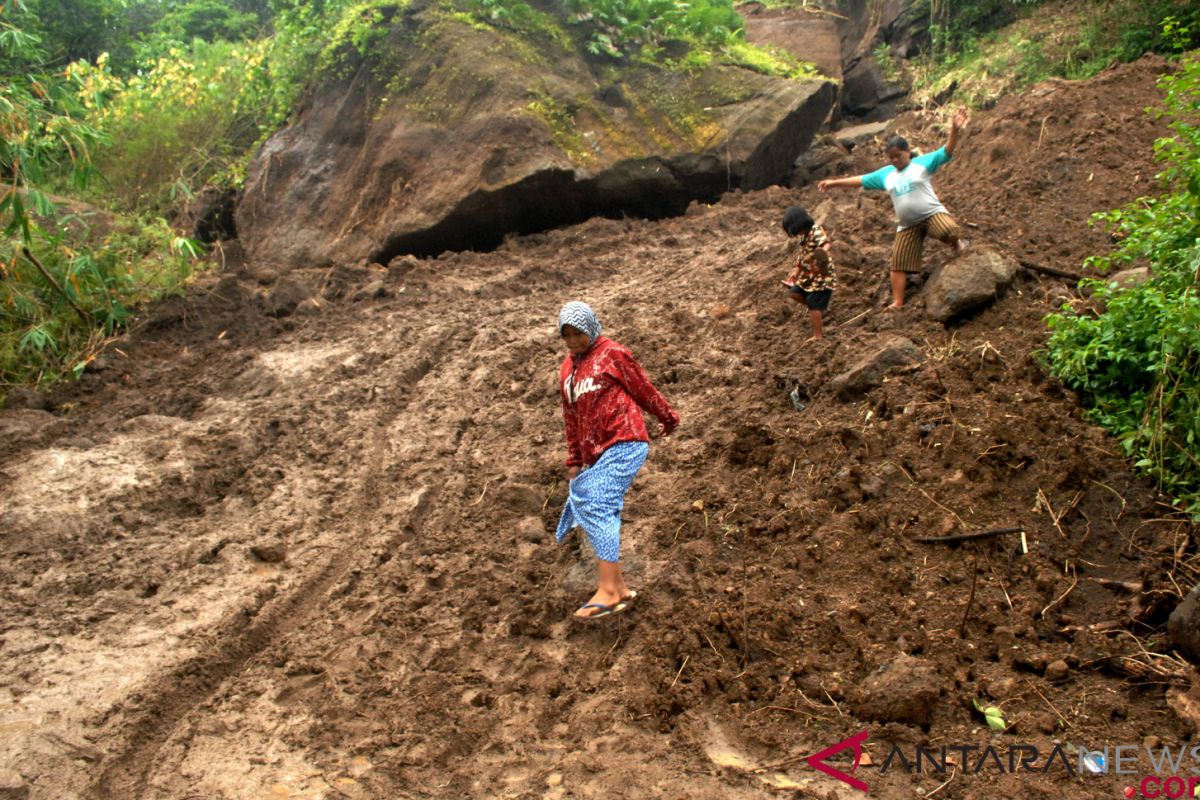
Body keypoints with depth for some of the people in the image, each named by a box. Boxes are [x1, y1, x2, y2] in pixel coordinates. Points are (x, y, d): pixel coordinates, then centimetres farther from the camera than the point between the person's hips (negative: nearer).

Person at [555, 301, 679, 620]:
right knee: (593, 514, 4)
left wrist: (668, 417, 12)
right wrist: (574, 462, 20)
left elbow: (644, 388, 4)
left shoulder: (612, 354, -2)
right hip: (595, 454, 8)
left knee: (599, 510, -18)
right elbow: (571, 419, 22)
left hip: (623, 444, -8)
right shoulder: (567, 369, 19)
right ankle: (619, 587, 12)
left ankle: (608, 592, -19)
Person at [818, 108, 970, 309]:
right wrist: (834, 182, 12)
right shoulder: (885, 174, 10)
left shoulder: (923, 162, -3)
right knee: (899, 262, 1)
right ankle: (898, 302, 8)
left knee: (949, 232, -35)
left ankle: (958, 243, 3)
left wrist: (955, 130, -30)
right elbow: (861, 180, 15)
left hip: (933, 213, -4)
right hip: (908, 225, 5)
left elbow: (946, 151, -13)